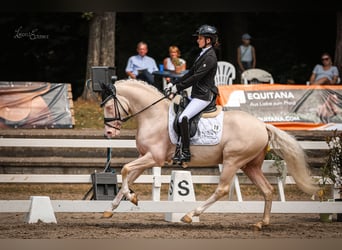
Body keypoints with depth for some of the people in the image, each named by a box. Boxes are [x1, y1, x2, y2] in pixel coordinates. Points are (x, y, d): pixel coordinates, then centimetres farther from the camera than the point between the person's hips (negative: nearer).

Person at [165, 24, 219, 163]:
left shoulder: (210, 57, -15)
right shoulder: (203, 54, 16)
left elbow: (196, 77, -20)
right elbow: (190, 73, 19)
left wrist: (178, 88, -18)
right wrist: (174, 84, 11)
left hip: (204, 96, -10)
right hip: (196, 94, 10)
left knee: (183, 118, -23)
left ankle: (186, 152, -21)